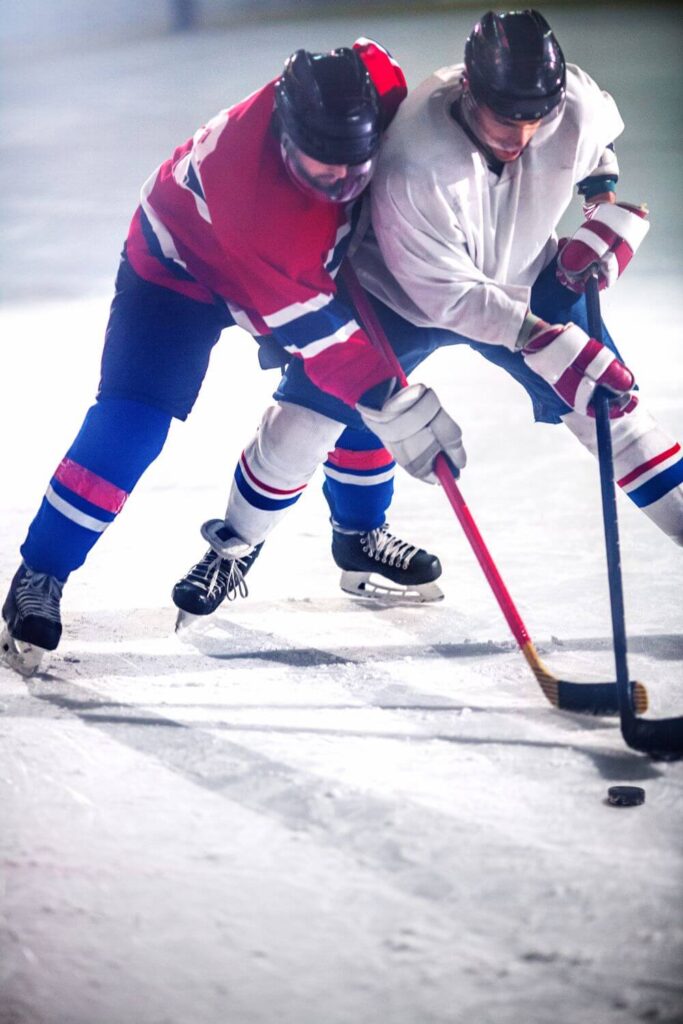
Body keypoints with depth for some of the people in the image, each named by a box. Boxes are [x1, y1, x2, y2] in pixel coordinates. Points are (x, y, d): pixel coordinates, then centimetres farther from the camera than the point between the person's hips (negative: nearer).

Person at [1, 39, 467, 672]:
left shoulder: (364, 81, -30)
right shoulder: (255, 193, -44)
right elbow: (309, 324, -39)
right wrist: (389, 396, -43)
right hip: (182, 259, -6)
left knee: (360, 388, 3)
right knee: (133, 422, -17)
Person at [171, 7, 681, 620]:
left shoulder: (578, 103, -26)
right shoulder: (414, 165, -40)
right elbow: (450, 294, -33)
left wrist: (606, 203, -10)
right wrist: (543, 340, -38)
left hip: (524, 279, 4)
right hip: (404, 293, -4)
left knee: (608, 396, -2)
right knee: (311, 412, -7)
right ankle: (238, 543, 17)